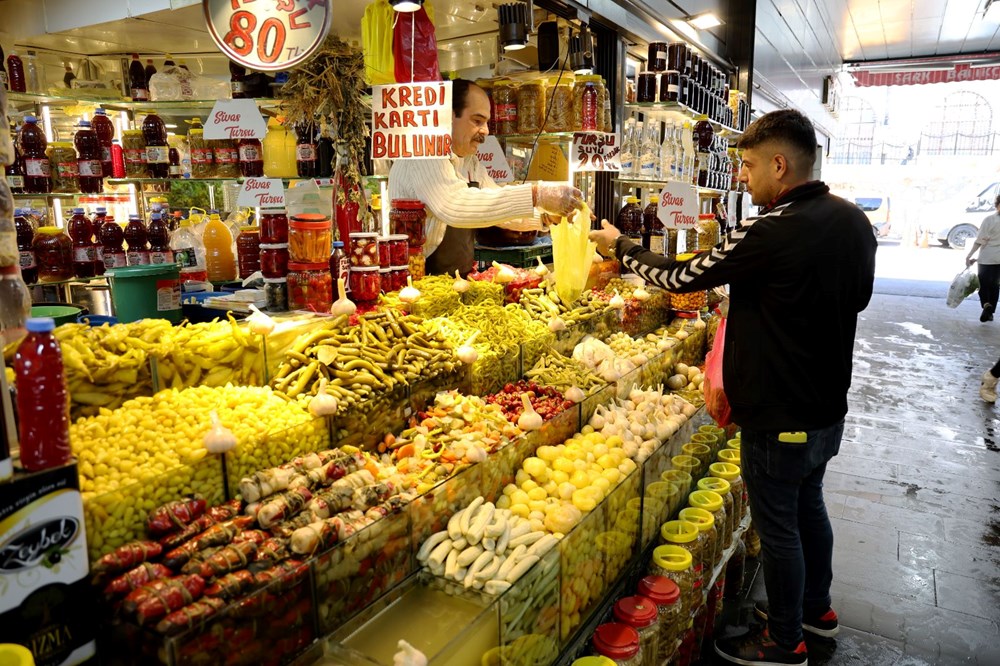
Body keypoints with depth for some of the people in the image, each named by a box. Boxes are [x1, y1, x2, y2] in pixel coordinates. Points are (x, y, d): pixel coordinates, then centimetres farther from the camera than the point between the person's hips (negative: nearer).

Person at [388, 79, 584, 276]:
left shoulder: (471, 162, 12)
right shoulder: (423, 156, -16)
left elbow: (497, 206, 18)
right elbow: (454, 207, -31)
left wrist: (545, 215, 0)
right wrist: (535, 195, -32)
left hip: (459, 282, 8)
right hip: (419, 282, -7)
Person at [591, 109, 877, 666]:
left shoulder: (771, 233, -28)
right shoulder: (854, 220, -1)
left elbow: (680, 277, -17)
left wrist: (620, 246, -2)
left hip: (780, 417, -8)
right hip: (829, 407, 9)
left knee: (779, 526, 9)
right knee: (810, 505, 25)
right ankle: (817, 608, 46)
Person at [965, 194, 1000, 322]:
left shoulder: (989, 220, -10)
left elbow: (980, 241, -13)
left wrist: (969, 256, -11)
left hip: (986, 258, -3)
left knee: (983, 284, 7)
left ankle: (986, 305, -17)